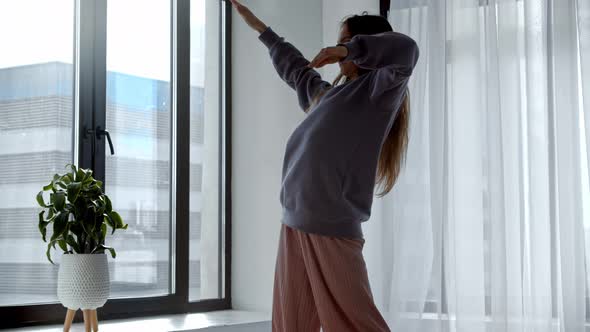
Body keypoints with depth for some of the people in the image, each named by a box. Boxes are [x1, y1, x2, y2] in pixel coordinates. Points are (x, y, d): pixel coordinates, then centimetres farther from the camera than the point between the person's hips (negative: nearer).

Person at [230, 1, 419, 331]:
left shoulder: (377, 90, -1)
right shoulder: (326, 94, 21)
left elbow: (406, 49, -21)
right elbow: (295, 68, 41)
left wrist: (348, 49, -12)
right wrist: (259, 27, 52)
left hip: (333, 229, -8)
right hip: (295, 225, 8)